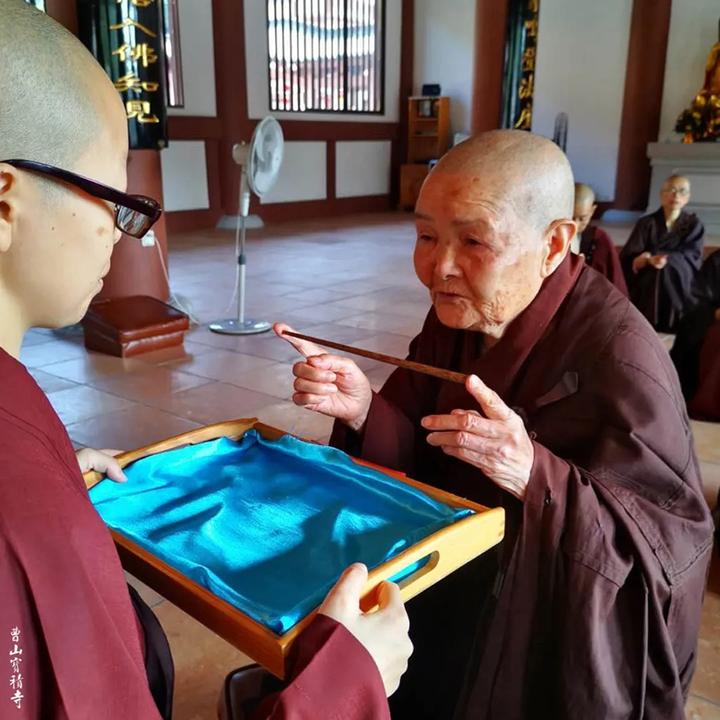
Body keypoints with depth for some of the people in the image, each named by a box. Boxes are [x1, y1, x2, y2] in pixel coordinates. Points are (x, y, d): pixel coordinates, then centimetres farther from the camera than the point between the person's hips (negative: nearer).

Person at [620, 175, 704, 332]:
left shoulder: (694, 226, 6)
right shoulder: (646, 223, 2)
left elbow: (691, 259, -9)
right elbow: (627, 260, -6)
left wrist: (649, 256, -22)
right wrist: (649, 260, -29)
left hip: (680, 291, 1)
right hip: (646, 294, 0)